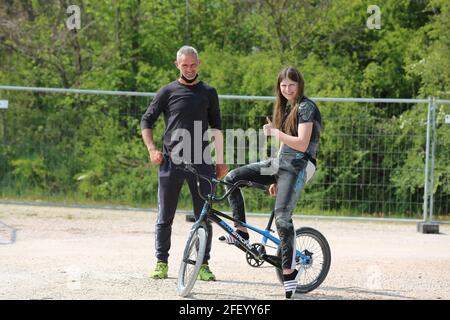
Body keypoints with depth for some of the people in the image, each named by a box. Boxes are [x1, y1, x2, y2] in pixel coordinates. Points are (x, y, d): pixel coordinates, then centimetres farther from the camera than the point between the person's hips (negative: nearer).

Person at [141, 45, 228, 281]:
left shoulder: (208, 93, 11)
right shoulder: (168, 92, 6)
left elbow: (216, 128, 14)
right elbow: (146, 121, 11)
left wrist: (220, 162, 8)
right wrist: (152, 149, -2)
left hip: (201, 164, 1)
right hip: (171, 162, -1)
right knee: (165, 217, 2)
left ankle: (203, 265, 7)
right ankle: (161, 263, 10)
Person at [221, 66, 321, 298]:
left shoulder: (306, 107, -9)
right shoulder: (286, 108, 18)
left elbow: (301, 144, -18)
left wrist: (275, 132, -15)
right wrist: (275, 179, 21)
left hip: (297, 167, -9)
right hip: (280, 163, 9)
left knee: (282, 217, -19)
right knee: (232, 178, -2)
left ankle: (289, 271, -13)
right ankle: (240, 231, 2)